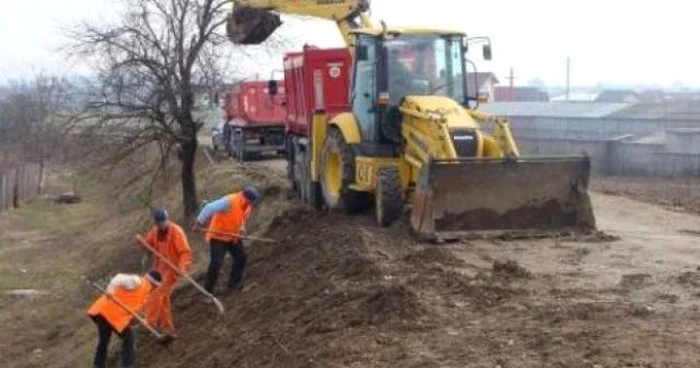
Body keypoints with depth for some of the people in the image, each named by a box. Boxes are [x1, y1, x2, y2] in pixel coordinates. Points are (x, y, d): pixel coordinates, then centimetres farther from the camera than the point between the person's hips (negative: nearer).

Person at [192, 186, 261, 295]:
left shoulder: (247, 205, -3)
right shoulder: (229, 201, -29)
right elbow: (209, 208, -31)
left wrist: (241, 228, -3)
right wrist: (199, 223, -32)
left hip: (233, 236, 8)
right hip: (218, 236, -8)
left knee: (241, 257, 4)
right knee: (216, 262, -14)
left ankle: (232, 285, 17)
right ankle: (208, 290, -6)